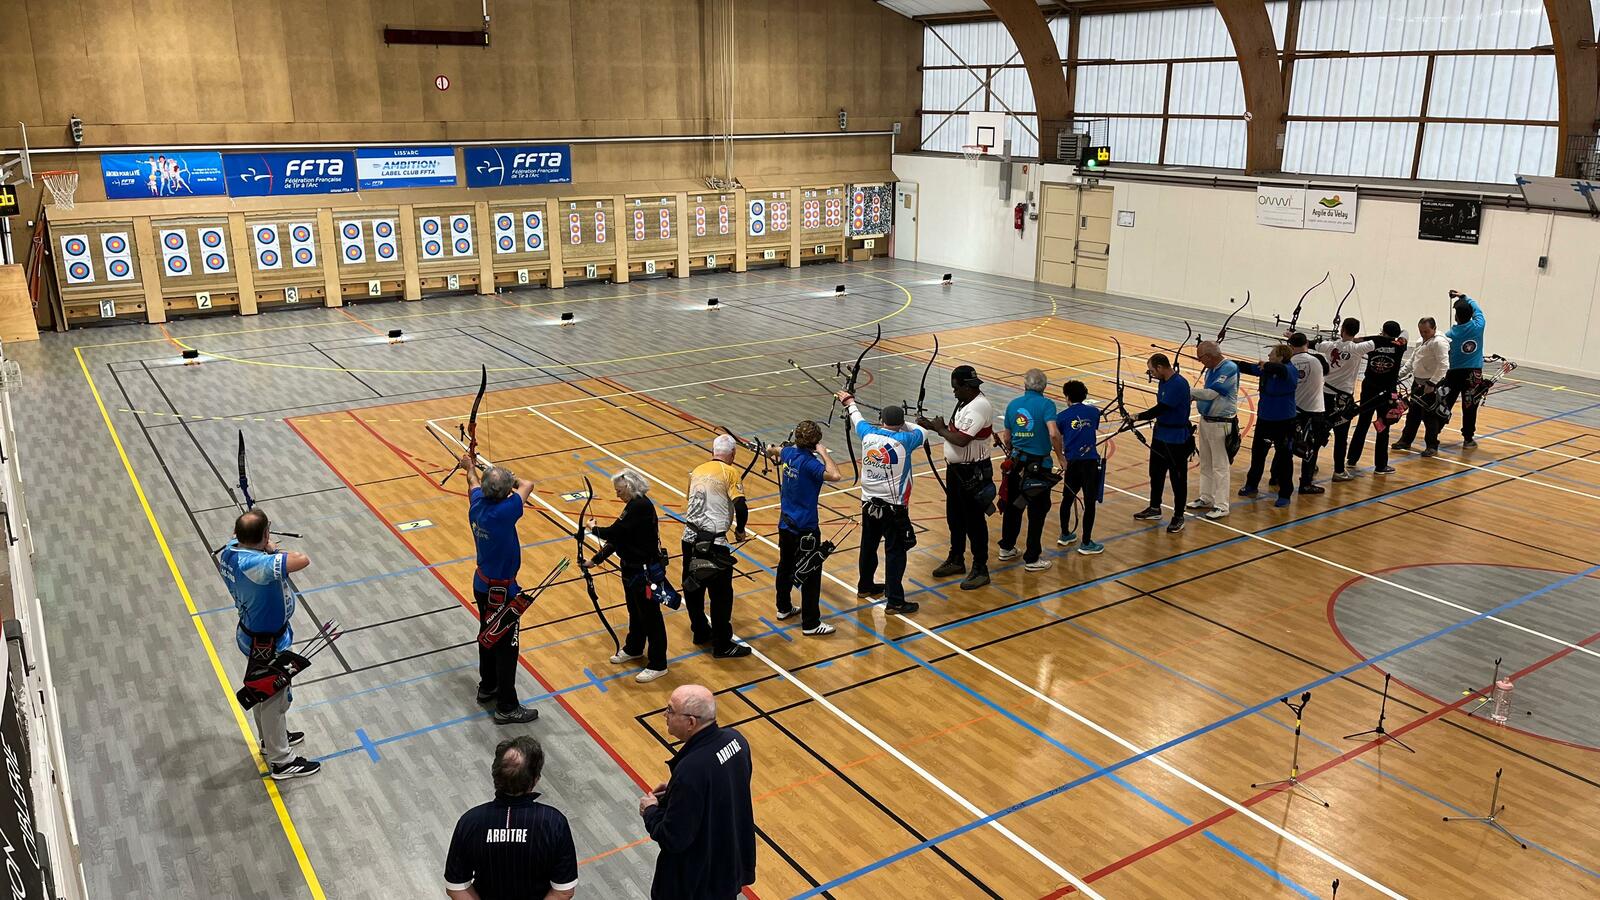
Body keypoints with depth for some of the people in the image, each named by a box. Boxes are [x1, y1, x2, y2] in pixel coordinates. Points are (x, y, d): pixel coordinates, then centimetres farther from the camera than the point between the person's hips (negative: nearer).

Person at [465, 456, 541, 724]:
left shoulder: (477, 504, -10)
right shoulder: (504, 512, -31)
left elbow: (473, 483, 15)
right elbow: (527, 485, -16)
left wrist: (470, 467, 36)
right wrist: (510, 479, 4)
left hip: (482, 584, 8)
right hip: (501, 591, -8)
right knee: (506, 647, 2)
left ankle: (487, 687, 42)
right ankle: (507, 707, 10)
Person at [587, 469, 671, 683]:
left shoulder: (640, 506, -24)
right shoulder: (634, 505, 7)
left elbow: (614, 532, -25)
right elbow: (617, 537, 11)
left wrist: (593, 528, -6)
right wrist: (595, 560, 8)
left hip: (645, 570, -10)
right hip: (632, 568, 10)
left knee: (650, 615, 1)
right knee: (635, 610, 25)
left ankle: (658, 664, 12)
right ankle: (633, 649, 44)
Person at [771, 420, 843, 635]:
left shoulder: (788, 453, 1)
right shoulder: (809, 463, -23)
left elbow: (779, 452, 27)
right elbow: (836, 476, -38)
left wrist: (775, 450, 51)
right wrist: (823, 453, -24)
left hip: (785, 524, 9)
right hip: (805, 529, -9)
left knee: (785, 567, 22)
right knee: (810, 575, -1)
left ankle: (783, 608, 39)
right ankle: (810, 624, 3)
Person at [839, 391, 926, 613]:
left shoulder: (868, 434, -3)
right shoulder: (903, 440, -16)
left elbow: (857, 419, 19)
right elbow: (923, 432, 4)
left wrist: (850, 403, 39)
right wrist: (903, 425, 21)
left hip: (869, 503, 6)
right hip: (893, 507, -6)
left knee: (869, 546, 21)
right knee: (895, 552, -1)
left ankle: (865, 587, 39)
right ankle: (894, 601, 0)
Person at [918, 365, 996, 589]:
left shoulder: (979, 407, -24)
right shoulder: (965, 403, 7)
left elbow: (961, 440, -30)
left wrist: (940, 429, -15)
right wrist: (935, 426, -4)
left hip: (973, 473, -10)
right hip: (956, 469, 10)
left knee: (974, 521, 1)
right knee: (954, 518, 20)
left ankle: (980, 569, 12)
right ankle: (956, 560, 36)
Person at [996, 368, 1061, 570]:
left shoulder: (1012, 405, 3)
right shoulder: (1046, 404, -12)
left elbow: (1007, 438, 9)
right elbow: (1054, 434, -25)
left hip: (1016, 462, 5)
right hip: (1039, 465, -5)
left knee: (1012, 505, 19)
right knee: (1037, 511, 5)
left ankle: (1006, 548, 32)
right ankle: (1032, 558, 10)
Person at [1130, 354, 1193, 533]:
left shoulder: (1179, 384, -23)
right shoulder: (1163, 382, 5)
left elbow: (1160, 409, -25)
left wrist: (1139, 417, -15)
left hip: (1176, 439, -9)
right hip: (1160, 435, 9)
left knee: (1178, 478, 2)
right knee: (1156, 473, 20)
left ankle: (1178, 517, 12)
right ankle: (1154, 508, 36)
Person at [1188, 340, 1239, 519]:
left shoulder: (1229, 369, -19)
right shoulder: (1210, 369, 7)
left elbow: (1211, 393, -24)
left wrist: (1188, 390, -16)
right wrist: (1192, 396, -5)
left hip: (1221, 424, -9)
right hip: (1205, 420, 9)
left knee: (1221, 466, -2)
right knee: (1206, 464, 17)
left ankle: (1221, 506, 5)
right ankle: (1206, 498, 29)